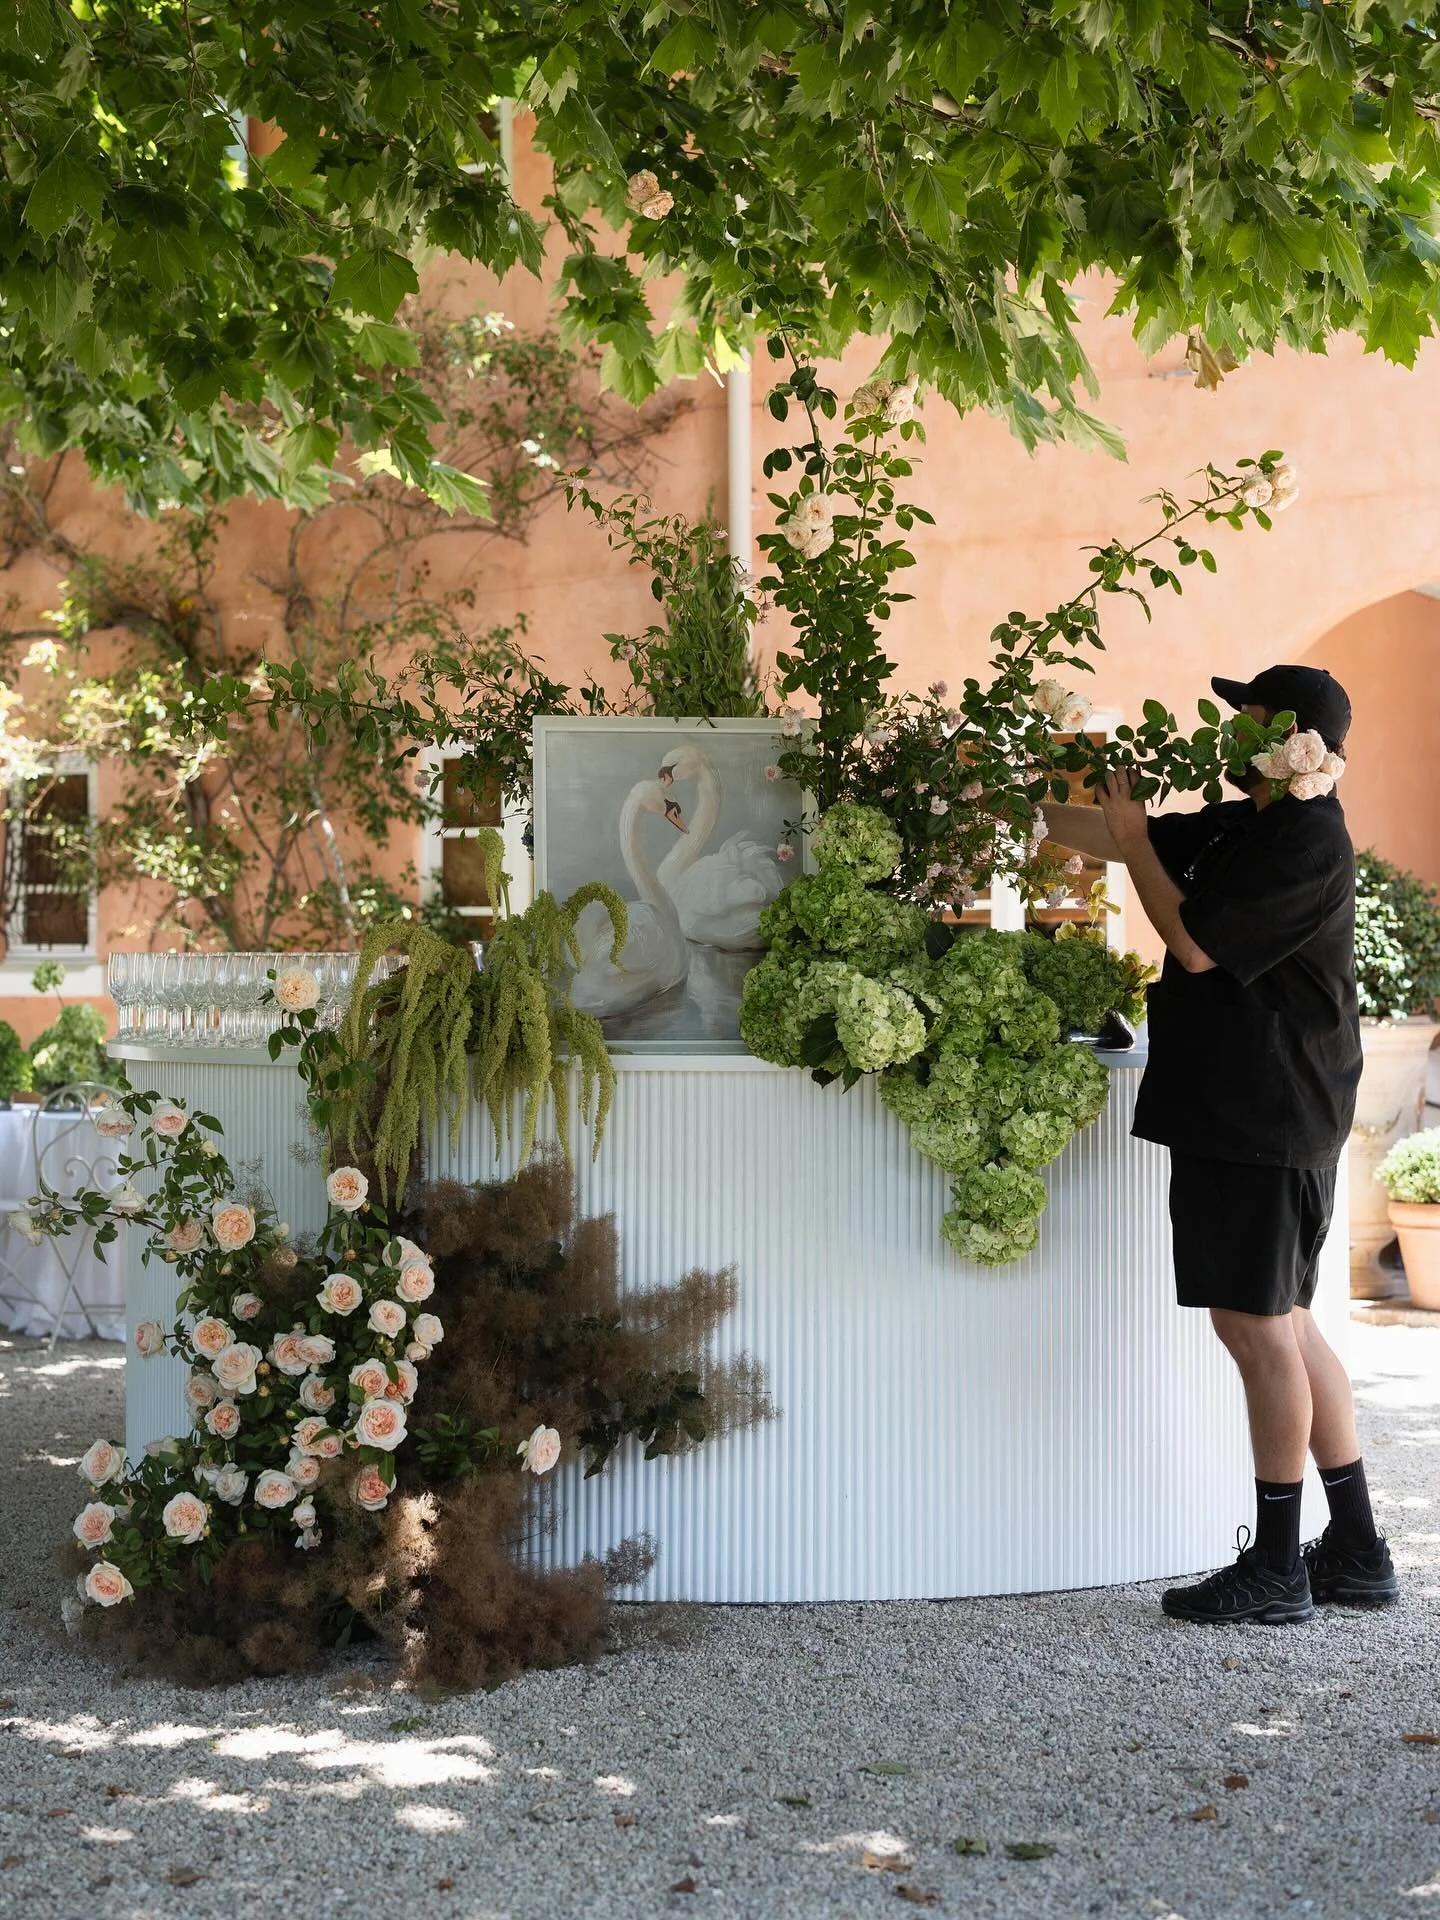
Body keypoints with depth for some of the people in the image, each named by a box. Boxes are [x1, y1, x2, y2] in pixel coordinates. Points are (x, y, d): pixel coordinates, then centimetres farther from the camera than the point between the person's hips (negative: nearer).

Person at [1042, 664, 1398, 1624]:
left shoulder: (1310, 842, -14)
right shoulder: (1236, 826, 14)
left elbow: (1196, 943, -17)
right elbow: (1115, 837, 21)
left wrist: (1133, 841, -7)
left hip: (1269, 1123, -9)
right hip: (1231, 1113, 9)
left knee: (1260, 1327, -4)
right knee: (1281, 1327, 12)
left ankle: (1277, 1568, 6)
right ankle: (1357, 1553, 20)